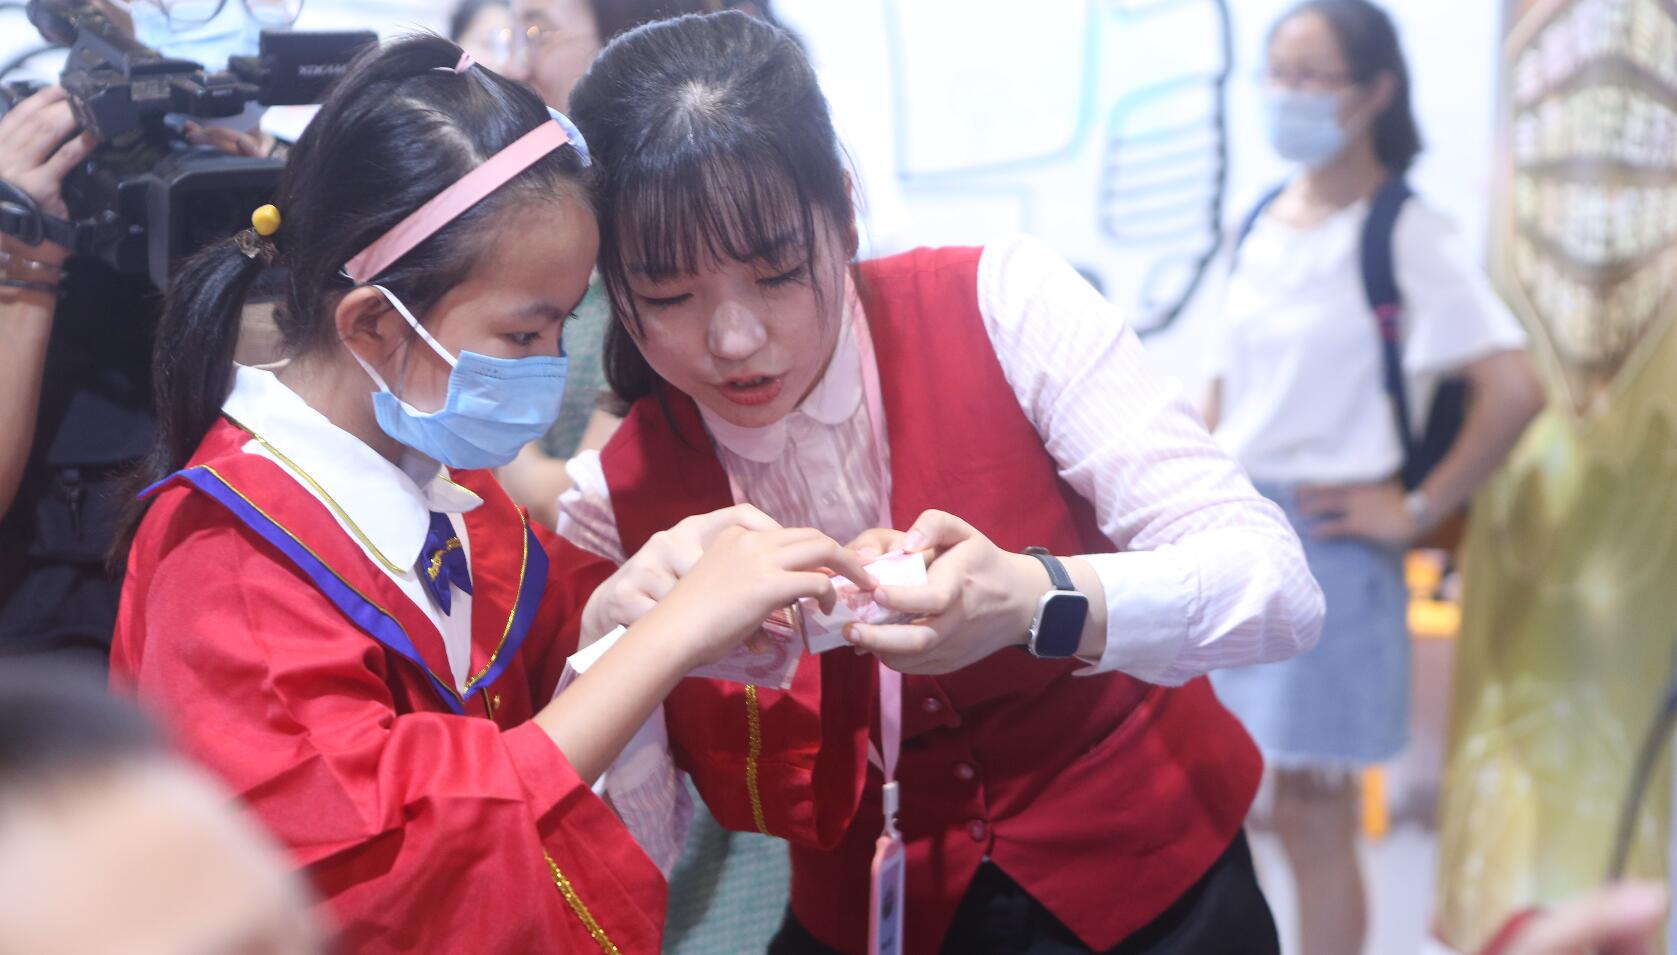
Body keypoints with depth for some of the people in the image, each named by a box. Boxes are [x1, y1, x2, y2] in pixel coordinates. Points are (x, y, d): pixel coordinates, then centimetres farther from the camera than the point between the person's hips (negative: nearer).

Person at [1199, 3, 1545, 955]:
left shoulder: (1407, 235, -11)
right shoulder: (1262, 227, 9)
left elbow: (1515, 388, -18)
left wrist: (1419, 510, -13)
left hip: (1324, 543, -6)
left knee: (1315, 813, 1)